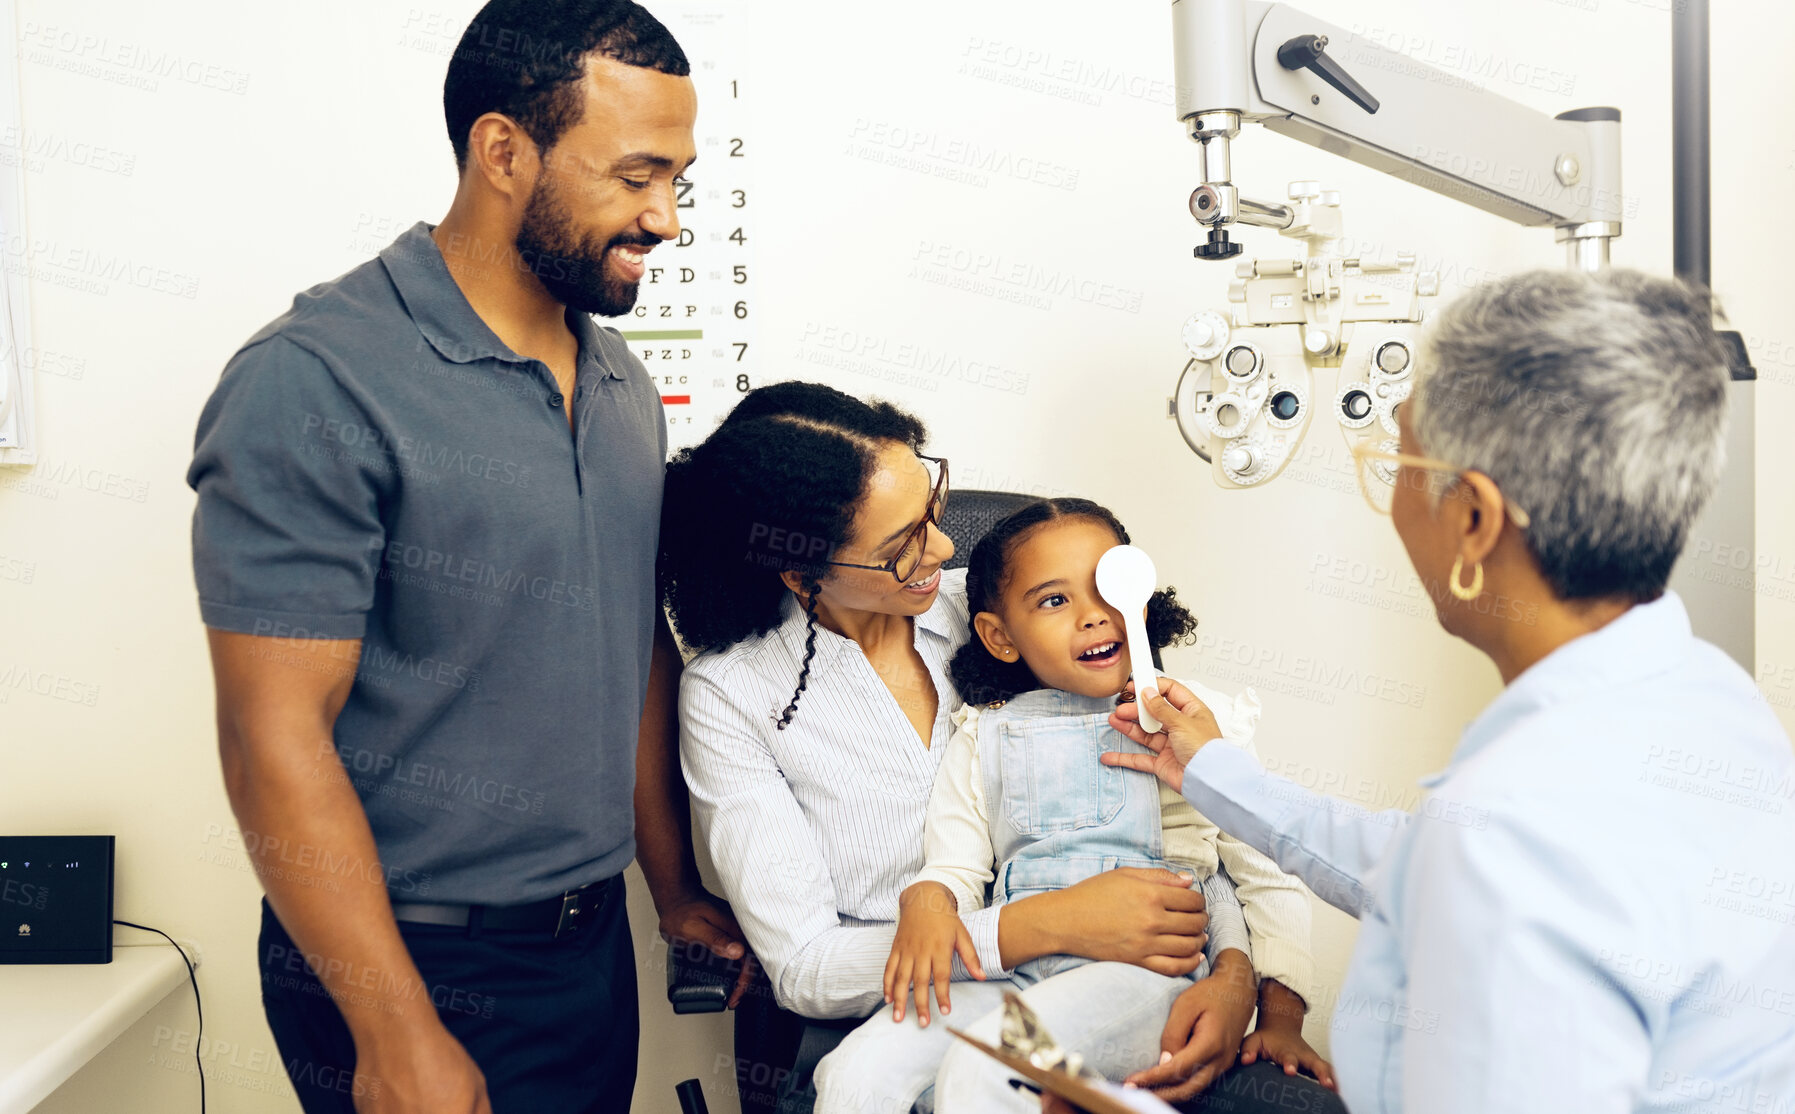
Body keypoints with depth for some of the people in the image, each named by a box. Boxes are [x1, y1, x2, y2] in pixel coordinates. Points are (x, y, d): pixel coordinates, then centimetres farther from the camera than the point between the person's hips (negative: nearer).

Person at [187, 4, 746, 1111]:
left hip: (593, 939, 7)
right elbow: (277, 740, -20)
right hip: (417, 967, -7)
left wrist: (674, 884, 15)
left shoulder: (625, 385, 6)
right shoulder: (316, 384, -18)